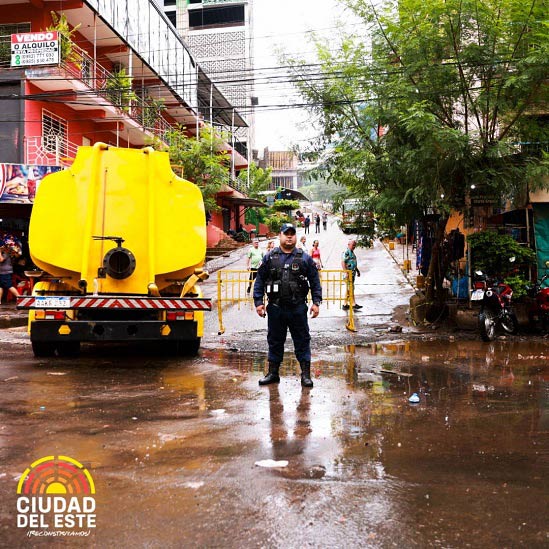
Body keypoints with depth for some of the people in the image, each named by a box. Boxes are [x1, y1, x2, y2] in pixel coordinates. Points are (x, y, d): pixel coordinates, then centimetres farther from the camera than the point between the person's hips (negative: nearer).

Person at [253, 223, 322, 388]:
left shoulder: (305, 258, 4)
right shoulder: (269, 258, 6)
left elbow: (315, 282, 6)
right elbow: (259, 281, 7)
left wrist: (316, 302, -2)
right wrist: (258, 302, 0)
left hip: (298, 308, -1)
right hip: (275, 308, 1)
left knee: (302, 341, 3)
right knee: (275, 341, 10)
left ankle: (306, 374, 11)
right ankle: (273, 373, 22)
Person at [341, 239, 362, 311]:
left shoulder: (352, 253, 20)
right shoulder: (346, 252, -11)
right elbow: (343, 262, -19)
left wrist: (357, 270, 27)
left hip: (353, 273, 10)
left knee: (349, 289, 10)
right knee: (350, 289, -11)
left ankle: (346, 305, 13)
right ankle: (353, 304, -12)